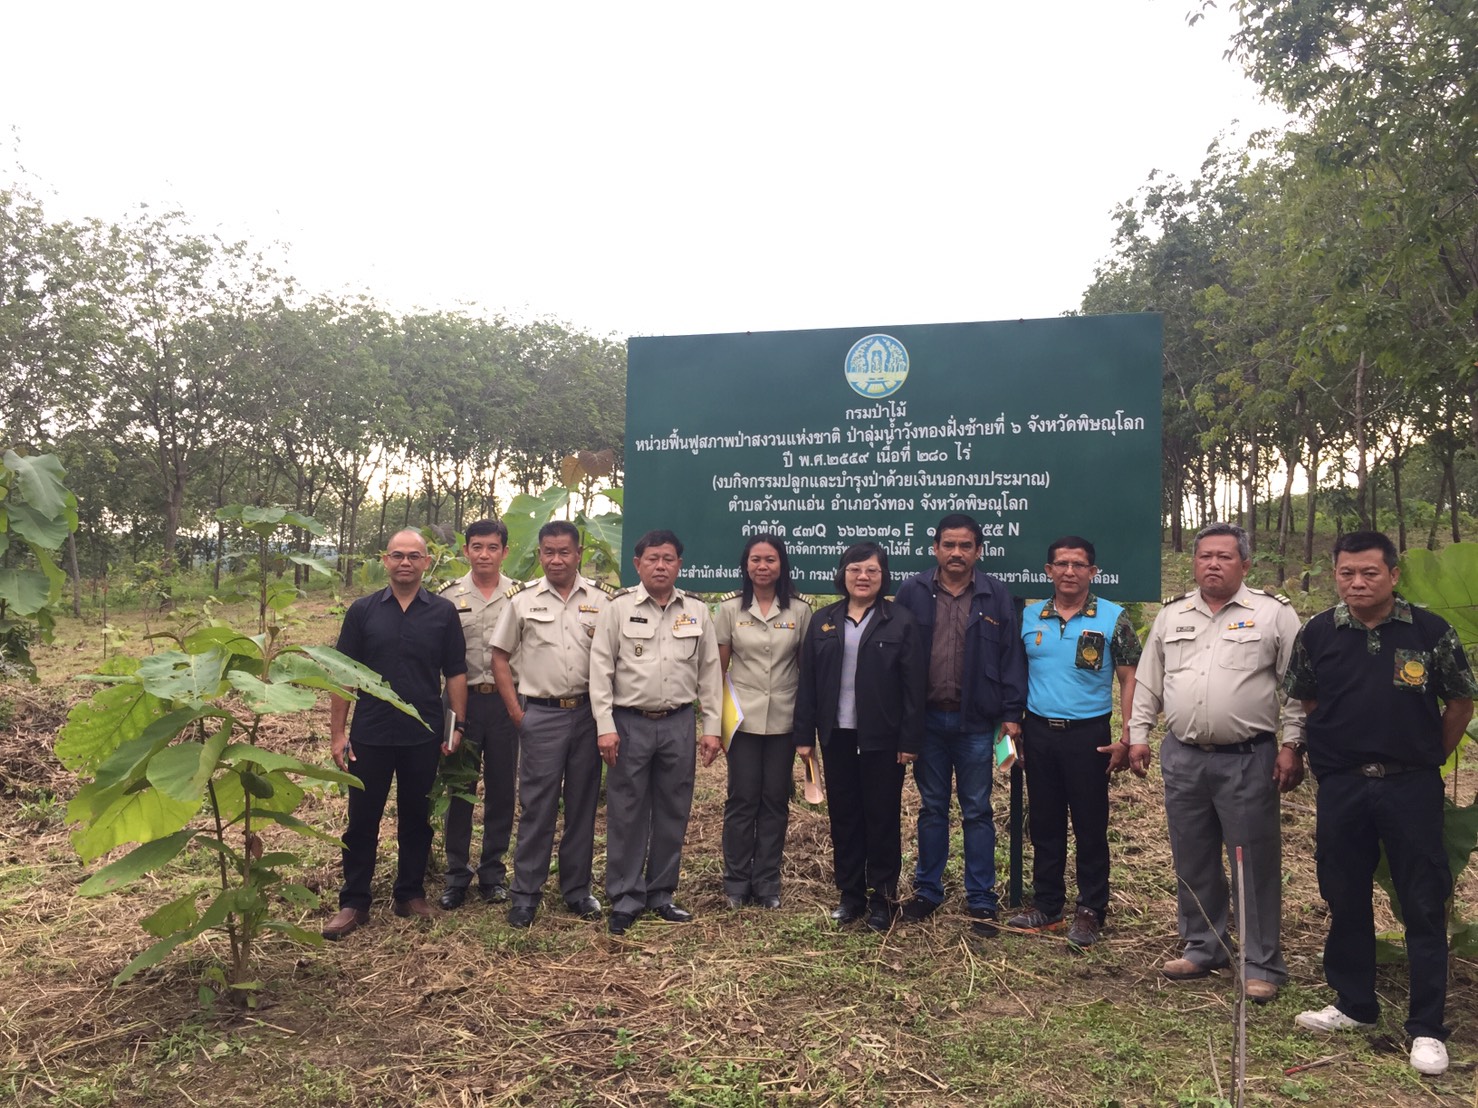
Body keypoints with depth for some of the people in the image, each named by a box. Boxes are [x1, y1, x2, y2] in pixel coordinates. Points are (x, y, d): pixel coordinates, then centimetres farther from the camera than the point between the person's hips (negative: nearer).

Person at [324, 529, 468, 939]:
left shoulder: (443, 612, 1)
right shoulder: (362, 610, 0)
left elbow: (455, 674, 3)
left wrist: (457, 726, -2)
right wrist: (337, 732, -2)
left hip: (424, 736, 0)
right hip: (370, 736, 0)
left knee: (416, 819, 11)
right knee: (362, 821, 6)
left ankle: (411, 894, 26)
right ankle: (353, 902, 18)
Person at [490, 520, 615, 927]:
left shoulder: (602, 599, 2)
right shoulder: (522, 599, 1)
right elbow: (500, 657, 5)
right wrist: (516, 711, -1)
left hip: (588, 713, 1)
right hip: (541, 714, -1)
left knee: (582, 803, 10)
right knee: (536, 805, 2)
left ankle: (577, 889, 23)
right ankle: (525, 894, 13)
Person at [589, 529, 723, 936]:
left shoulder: (697, 611, 5)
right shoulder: (618, 608, -2)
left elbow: (709, 672, 8)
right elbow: (601, 669, -3)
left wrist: (712, 728, 4)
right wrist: (606, 727, -9)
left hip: (678, 723, 3)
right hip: (630, 722, -2)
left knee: (672, 812, 10)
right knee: (626, 813, 3)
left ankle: (661, 894, 24)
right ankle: (625, 899, 16)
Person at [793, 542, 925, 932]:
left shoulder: (900, 621, -4)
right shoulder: (823, 621, 6)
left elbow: (914, 685, -6)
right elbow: (808, 682, 5)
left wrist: (910, 740, -10)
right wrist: (804, 735, 1)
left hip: (882, 738, -3)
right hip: (837, 736, 3)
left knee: (882, 818, 6)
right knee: (843, 816, 10)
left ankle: (883, 897, 19)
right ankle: (851, 894, 23)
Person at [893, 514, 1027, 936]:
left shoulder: (996, 596, -1)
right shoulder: (912, 592, 0)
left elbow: (1011, 657, 0)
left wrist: (1011, 714, -5)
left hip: (976, 722, -1)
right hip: (927, 719, 1)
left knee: (977, 812, 7)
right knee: (931, 809, 14)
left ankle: (982, 901, 17)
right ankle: (927, 890, 26)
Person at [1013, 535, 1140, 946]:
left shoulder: (1112, 618, -4)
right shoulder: (1029, 617, 5)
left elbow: (1129, 680, -3)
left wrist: (1126, 738, -10)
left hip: (1088, 734, -3)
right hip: (1038, 731, 3)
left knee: (1090, 827, 4)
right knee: (1044, 824, 12)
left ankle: (1090, 912, 17)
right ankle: (1046, 906, 23)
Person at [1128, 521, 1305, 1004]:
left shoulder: (1274, 613, -2)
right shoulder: (1172, 614, 10)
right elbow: (1147, 682, 14)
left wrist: (1292, 746, -8)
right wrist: (1138, 735, 10)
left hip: (1248, 760, -4)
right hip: (1182, 758, 4)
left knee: (1255, 863, 2)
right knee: (1192, 860, 14)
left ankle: (1262, 964, 15)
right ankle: (1202, 947, 30)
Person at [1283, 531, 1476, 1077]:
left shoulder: (1431, 631, -5)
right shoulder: (1317, 634, 0)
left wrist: (1427, 757, 6)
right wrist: (1334, 754, 8)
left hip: (1412, 787, -2)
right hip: (1340, 787, 2)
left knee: (1424, 907, 3)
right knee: (1345, 900, 12)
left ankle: (1427, 1027, 14)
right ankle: (1353, 1005, 28)